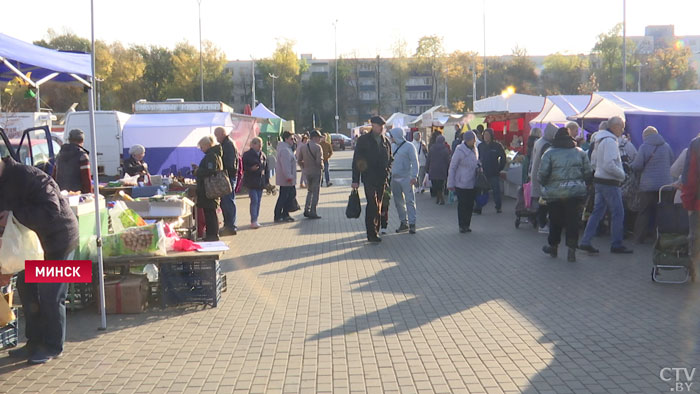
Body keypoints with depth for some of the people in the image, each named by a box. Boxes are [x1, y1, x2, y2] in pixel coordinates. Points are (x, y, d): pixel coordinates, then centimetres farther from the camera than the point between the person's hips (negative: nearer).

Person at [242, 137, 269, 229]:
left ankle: (255, 220, 16)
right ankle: (253, 221, -12)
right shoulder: (247, 155, -5)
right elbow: (243, 167, -6)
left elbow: (266, 168, 16)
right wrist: (251, 169, -23)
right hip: (251, 182, -6)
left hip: (260, 182, 6)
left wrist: (267, 181, 10)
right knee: (254, 200, -13)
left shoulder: (263, 155, 12)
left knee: (258, 201, 8)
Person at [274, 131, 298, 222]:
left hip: (289, 179, 11)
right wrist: (289, 177, -27)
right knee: (283, 197, -5)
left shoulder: (288, 148, 16)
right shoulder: (284, 150, -18)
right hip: (285, 179, -11)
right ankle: (277, 217, 2)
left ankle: (285, 214, 22)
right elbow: (285, 165, -26)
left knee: (292, 194, 15)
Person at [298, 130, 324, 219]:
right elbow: (319, 161, -20)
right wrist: (322, 167, -2)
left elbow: (299, 160, 5)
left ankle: (306, 210, 14)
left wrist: (304, 168, 15)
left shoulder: (303, 147, 5)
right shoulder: (317, 147, -14)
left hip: (306, 172, 6)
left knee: (310, 191, 21)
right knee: (315, 192, 3)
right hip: (316, 171, -6)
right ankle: (312, 212, 2)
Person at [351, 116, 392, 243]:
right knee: (372, 204, -12)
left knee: (378, 205, 9)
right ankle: (372, 233, -9)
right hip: (369, 178, -5)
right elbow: (356, 160, -3)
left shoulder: (386, 142, 12)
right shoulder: (363, 140, -1)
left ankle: (374, 232, 19)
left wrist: (387, 173, 5)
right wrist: (355, 180, -8)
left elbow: (390, 160, 21)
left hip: (382, 179, 5)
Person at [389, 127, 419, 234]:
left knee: (410, 201, -6)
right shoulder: (392, 146, 12)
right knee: (398, 202, 8)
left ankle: (412, 223, -3)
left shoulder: (409, 146, -6)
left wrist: (414, 176, -18)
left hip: (406, 178, -6)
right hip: (394, 178, 6)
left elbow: (415, 162, -9)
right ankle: (403, 222, 17)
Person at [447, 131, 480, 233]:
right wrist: (450, 184, -9)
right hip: (461, 184, -6)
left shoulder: (475, 150, 7)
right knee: (462, 205, 0)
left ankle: (467, 225, 20)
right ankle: (462, 226, 11)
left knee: (470, 205, 9)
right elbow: (452, 167, -9)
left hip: (472, 184, 6)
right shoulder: (460, 150, -13)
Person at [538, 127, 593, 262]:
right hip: (576, 192, 1)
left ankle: (553, 247, 27)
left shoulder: (550, 153, -4)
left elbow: (542, 174, -8)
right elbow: (588, 173, 5)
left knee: (555, 220, 12)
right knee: (572, 220, 4)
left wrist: (545, 185, 11)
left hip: (554, 192, -1)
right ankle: (572, 250, -2)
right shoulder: (580, 152, 5)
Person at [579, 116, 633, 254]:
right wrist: (622, 174, -11)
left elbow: (593, 163, 21)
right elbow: (609, 165, -24)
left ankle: (585, 242, 8)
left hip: (599, 180, 10)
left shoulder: (600, 140, 15)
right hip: (610, 183, -10)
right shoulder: (610, 141, -16)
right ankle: (617, 245, 6)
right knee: (618, 213, -1)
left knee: (597, 212, 10)